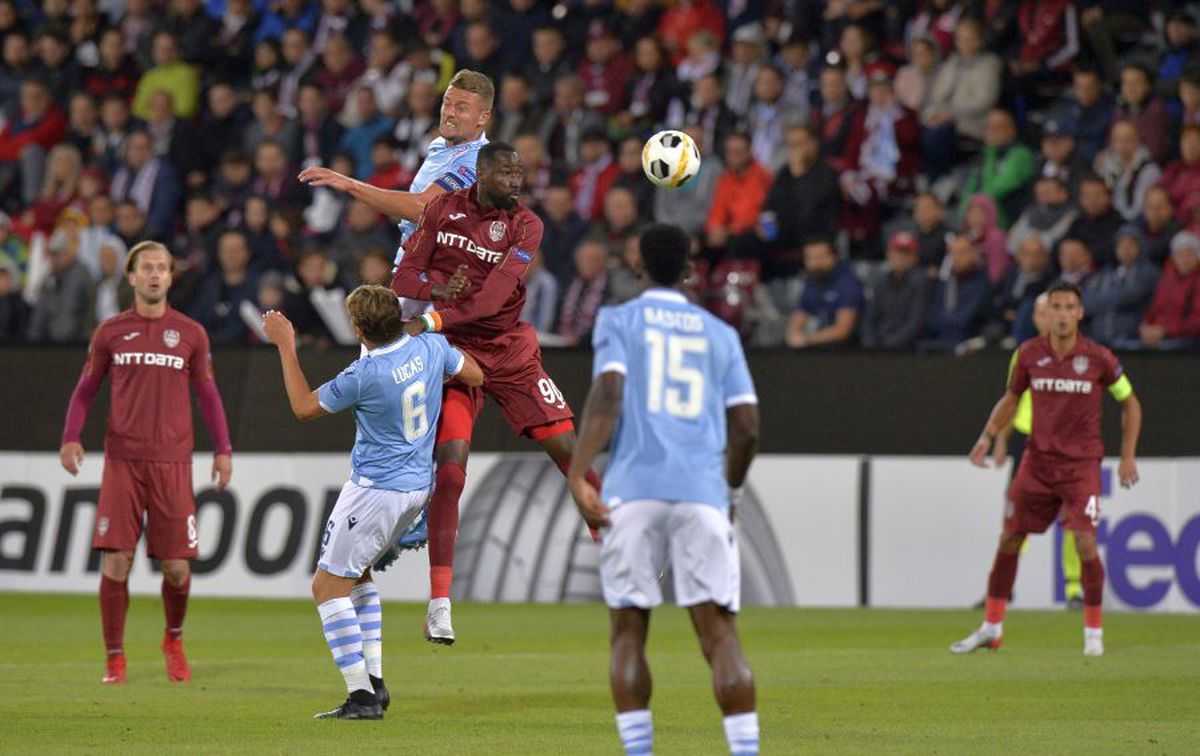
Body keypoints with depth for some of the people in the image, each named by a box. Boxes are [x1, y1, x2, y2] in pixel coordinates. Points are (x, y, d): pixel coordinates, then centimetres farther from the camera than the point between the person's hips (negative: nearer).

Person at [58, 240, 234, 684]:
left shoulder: (190, 334, 8)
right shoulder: (110, 332, 8)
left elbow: (207, 394, 13)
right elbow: (85, 390, 12)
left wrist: (223, 449, 5)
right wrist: (71, 438, -3)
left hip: (172, 462, 0)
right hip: (122, 460, 0)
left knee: (176, 565, -1)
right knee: (116, 559, -9)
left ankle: (174, 641, 26)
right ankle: (114, 659, 0)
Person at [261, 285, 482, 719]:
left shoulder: (365, 375, -23)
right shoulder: (431, 348, -6)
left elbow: (304, 407, -8)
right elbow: (475, 377, 14)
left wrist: (285, 346, -3)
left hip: (374, 489, -8)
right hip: (418, 487, 8)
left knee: (328, 586, 0)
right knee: (356, 572, 25)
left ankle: (361, 696, -7)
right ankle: (374, 680, 19)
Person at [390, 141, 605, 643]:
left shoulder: (524, 225, -7)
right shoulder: (443, 209, 1)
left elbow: (495, 295, -20)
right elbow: (405, 277, 0)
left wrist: (435, 320, -31)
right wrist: (438, 291, -23)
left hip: (509, 351, 1)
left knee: (567, 451, -2)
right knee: (449, 470, -14)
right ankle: (439, 603, -12)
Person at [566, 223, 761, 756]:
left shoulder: (617, 321, 9)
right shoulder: (719, 334, 17)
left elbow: (607, 396, -8)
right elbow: (747, 427, 13)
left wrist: (577, 474, -14)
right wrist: (731, 493, 28)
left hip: (633, 492, -1)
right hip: (703, 493, 1)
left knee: (628, 632, 7)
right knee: (719, 633, -3)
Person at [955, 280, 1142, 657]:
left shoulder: (1098, 358, -8)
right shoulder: (1030, 354, -2)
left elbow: (1130, 403, 4)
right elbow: (1011, 398, 15)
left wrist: (1128, 456, 0)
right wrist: (988, 436, 2)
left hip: (1081, 463, -3)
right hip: (1037, 460, 3)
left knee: (1085, 544, -14)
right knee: (1009, 539, 5)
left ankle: (1093, 631, 2)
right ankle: (991, 628, 18)